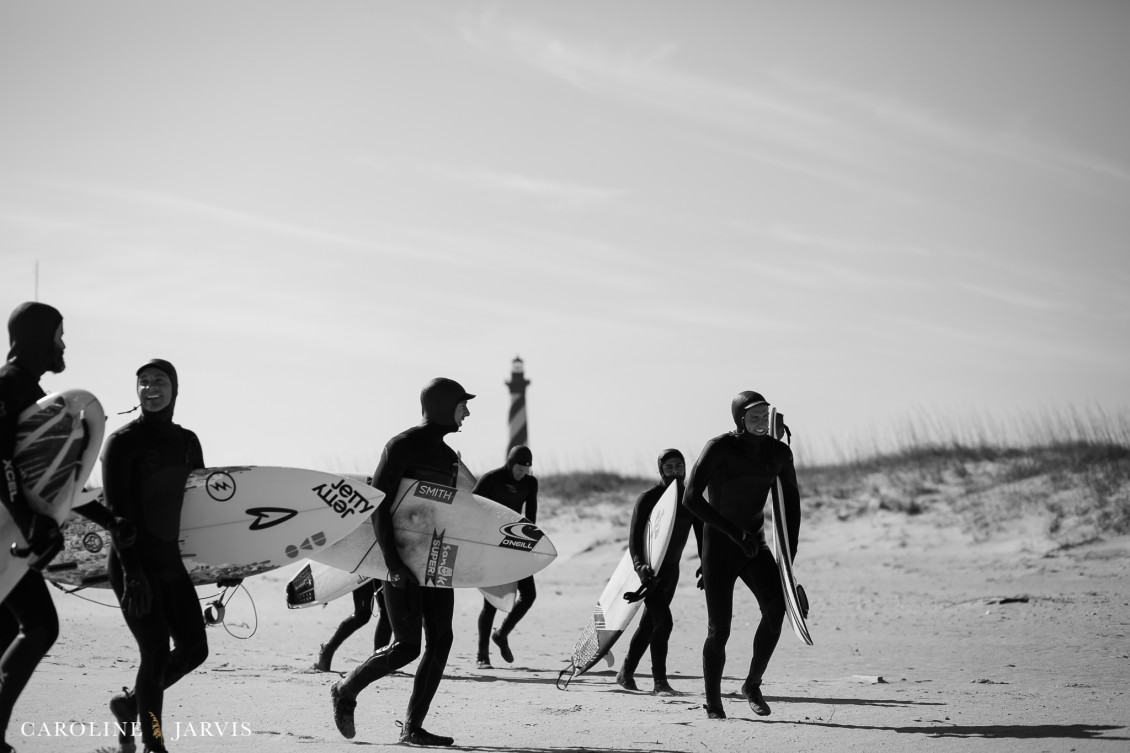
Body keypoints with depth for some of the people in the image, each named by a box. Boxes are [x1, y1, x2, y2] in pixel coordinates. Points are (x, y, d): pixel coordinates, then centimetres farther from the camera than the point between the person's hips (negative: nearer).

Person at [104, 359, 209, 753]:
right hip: (134, 564, -6)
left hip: (171, 561, 6)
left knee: (194, 648, 3)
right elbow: (116, 511, -14)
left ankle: (129, 703, 25)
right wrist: (132, 571, -22)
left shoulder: (186, 442, 10)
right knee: (156, 652, -10)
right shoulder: (123, 441, -8)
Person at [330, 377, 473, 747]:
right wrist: (392, 561, -22)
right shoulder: (403, 445, -10)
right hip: (402, 562, -8)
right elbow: (378, 503, -16)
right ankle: (346, 691, 13)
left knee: (440, 640, -1)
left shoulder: (448, 455, 15)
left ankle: (412, 727, 4)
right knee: (407, 646, -10)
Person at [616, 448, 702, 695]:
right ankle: (660, 681, -12)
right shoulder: (648, 498, -13)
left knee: (649, 623, 14)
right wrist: (639, 565, -32)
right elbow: (634, 537, -16)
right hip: (648, 569, -6)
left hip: (671, 568, 6)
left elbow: (702, 536, 3)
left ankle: (626, 673, 29)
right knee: (663, 620, -17)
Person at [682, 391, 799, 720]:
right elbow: (691, 498, -23)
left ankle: (752, 684, -4)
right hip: (718, 547, -4)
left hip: (755, 546, 4)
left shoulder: (779, 452, -1)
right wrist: (736, 533, -26)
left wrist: (789, 554, 3)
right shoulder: (719, 449, -16)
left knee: (775, 608, -21)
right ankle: (713, 703, 13)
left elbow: (792, 502, 10)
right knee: (719, 629, -6)